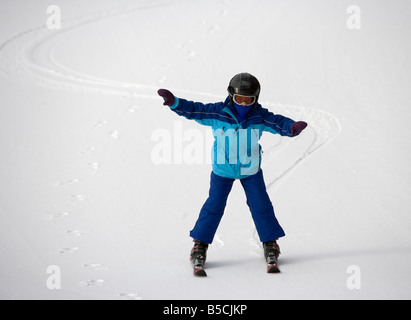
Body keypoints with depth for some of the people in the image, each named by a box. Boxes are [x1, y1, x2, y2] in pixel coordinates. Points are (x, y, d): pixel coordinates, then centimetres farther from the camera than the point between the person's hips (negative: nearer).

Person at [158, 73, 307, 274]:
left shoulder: (259, 116, -14)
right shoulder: (218, 113, -19)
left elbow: (279, 123, -18)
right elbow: (194, 110, -20)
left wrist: (293, 127, -41)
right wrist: (174, 102, -36)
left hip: (251, 169, 1)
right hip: (223, 169, -1)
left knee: (261, 205, 4)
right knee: (214, 205, 1)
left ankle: (270, 243, 20)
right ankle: (200, 243, 13)